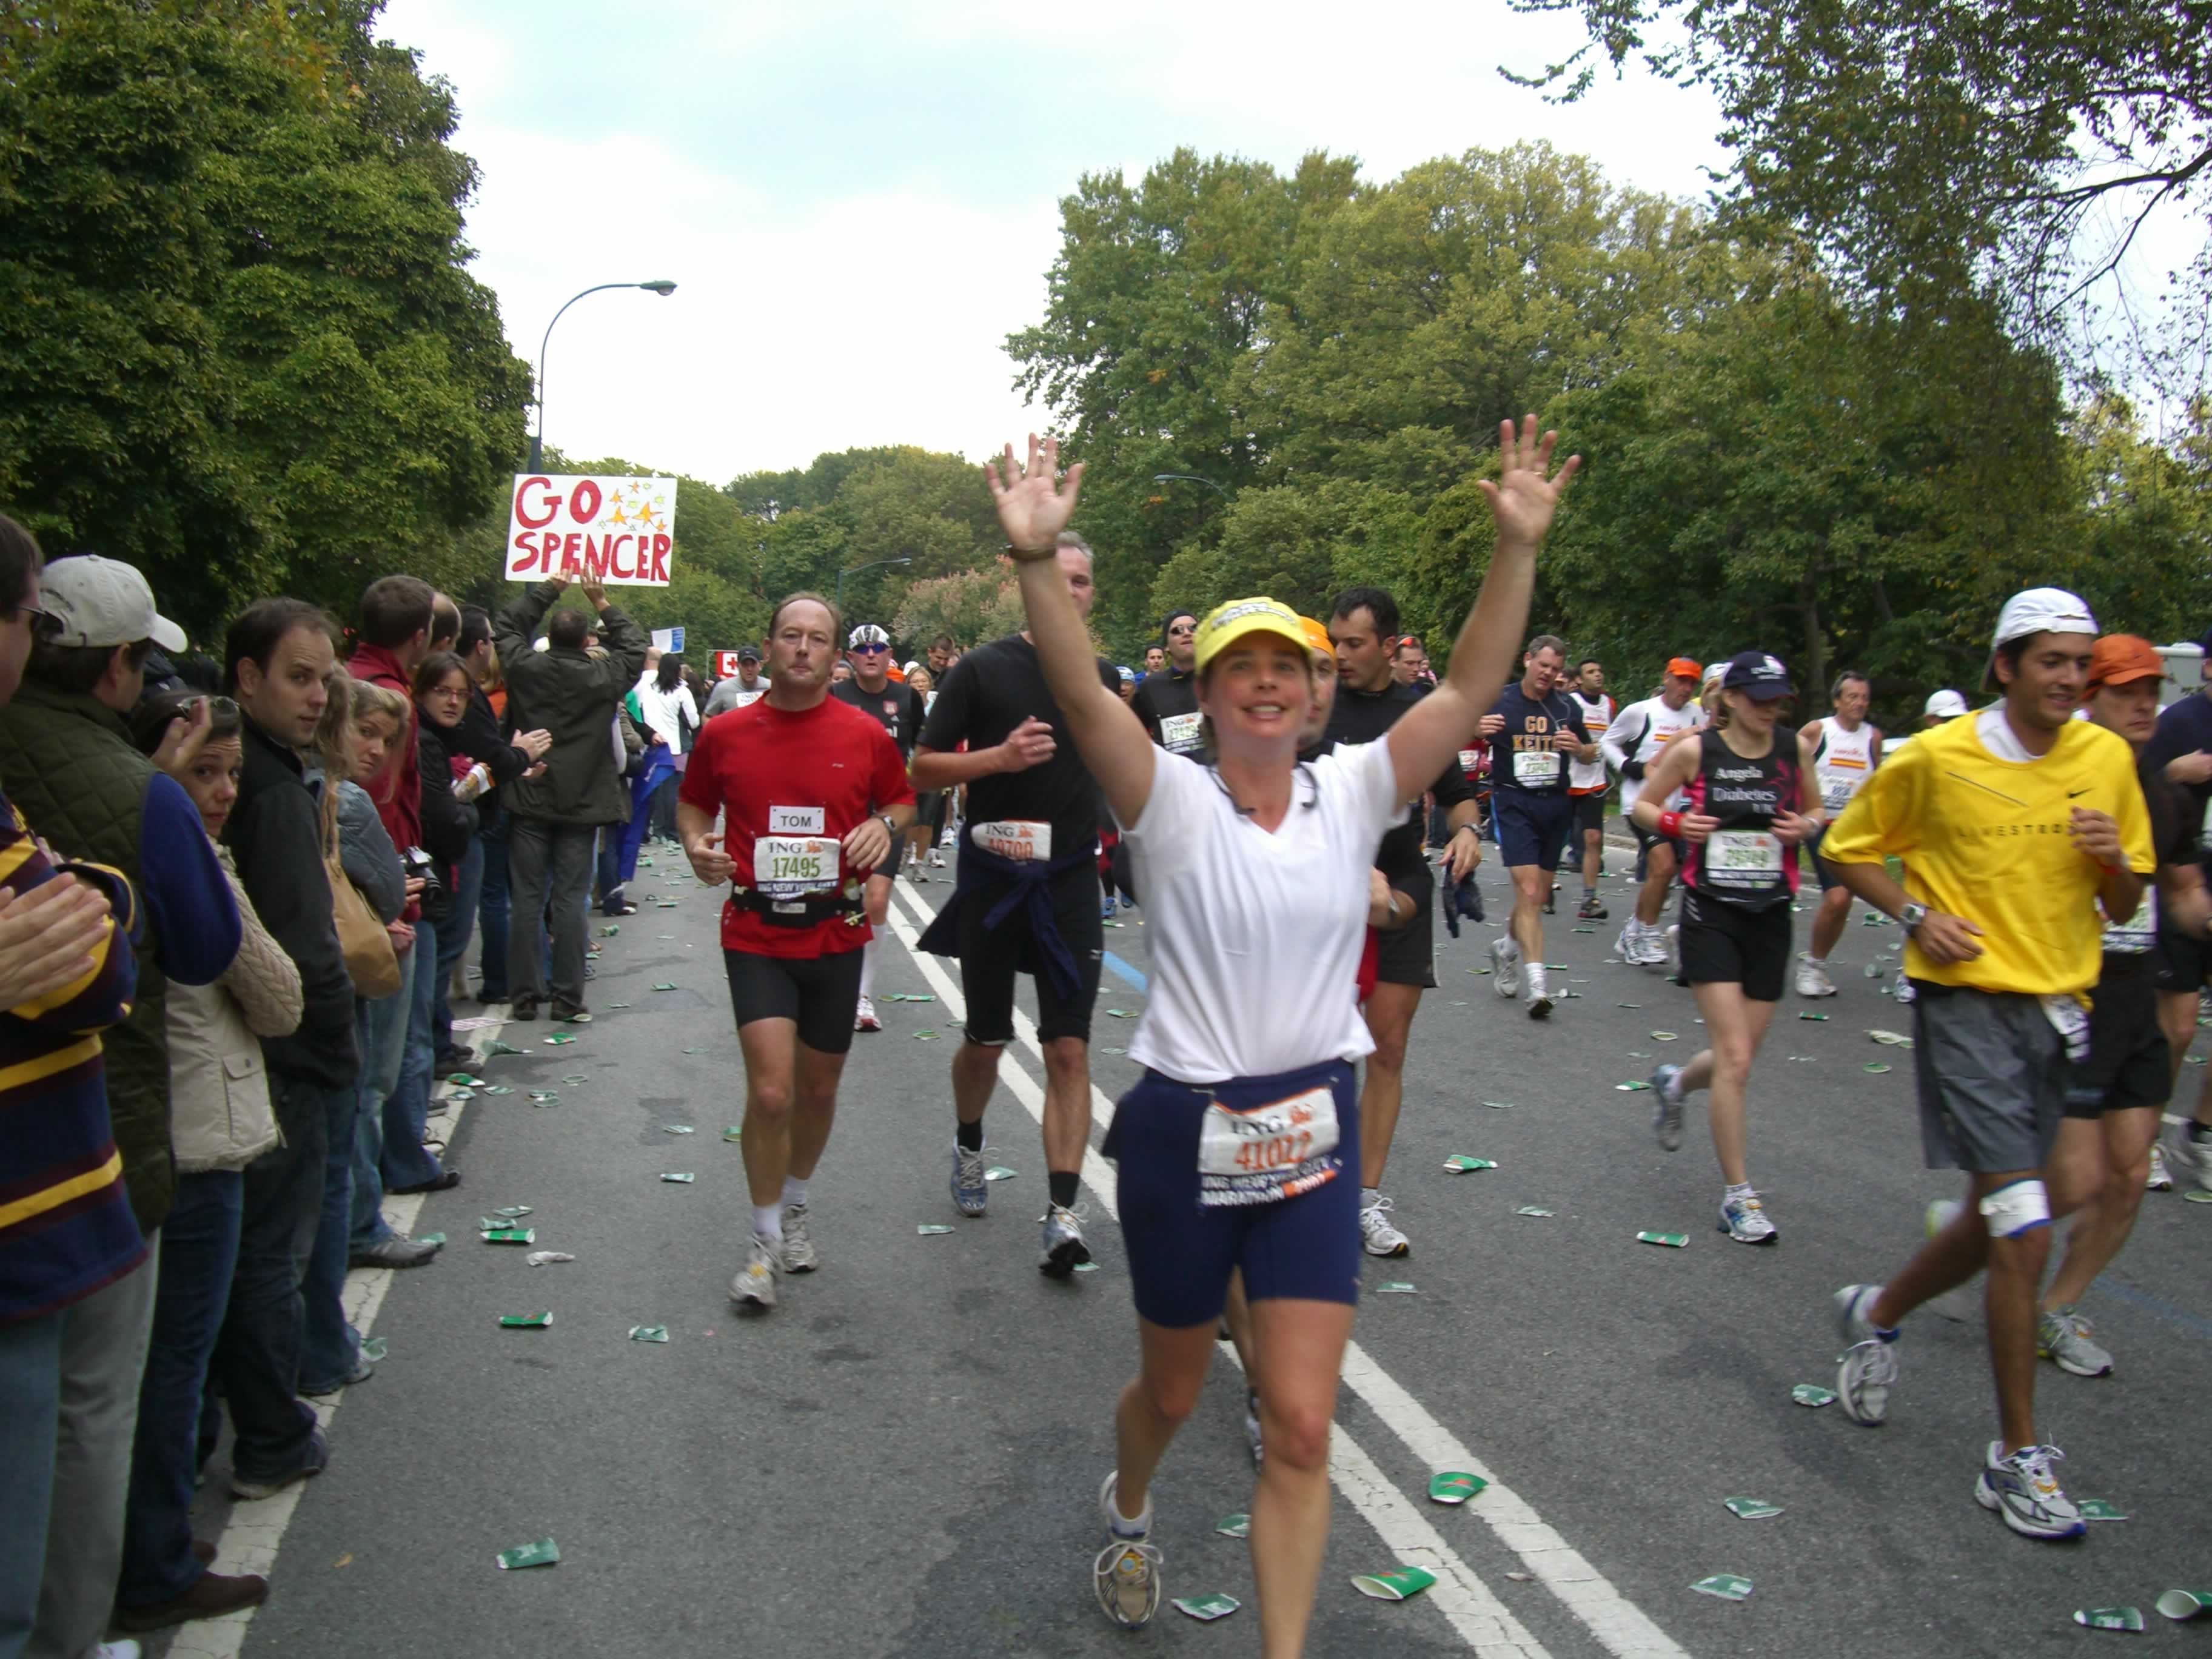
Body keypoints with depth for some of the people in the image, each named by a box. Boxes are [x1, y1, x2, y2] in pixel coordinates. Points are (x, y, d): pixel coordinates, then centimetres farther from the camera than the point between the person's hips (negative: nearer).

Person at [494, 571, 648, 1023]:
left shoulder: (525, 667, -5)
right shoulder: (604, 676, -7)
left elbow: (506, 627, 15)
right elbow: (634, 645, 12)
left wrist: (547, 591, 18)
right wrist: (602, 603, 15)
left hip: (529, 803, 1)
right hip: (582, 805, -1)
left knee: (527, 899, 5)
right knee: (570, 901, 2)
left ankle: (524, 996, 8)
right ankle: (568, 998, 4)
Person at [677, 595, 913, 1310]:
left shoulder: (865, 734, -1)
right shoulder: (725, 733, -1)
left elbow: (902, 798, 13)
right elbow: (693, 801, 14)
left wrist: (886, 826, -9)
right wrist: (697, 843, -7)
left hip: (836, 934, 2)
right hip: (756, 935, -1)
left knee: (818, 1090, 14)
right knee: (771, 1091, -12)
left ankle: (795, 1211, 41)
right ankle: (765, 1243, 8)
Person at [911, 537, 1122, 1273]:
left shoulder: (1103, 678, 7)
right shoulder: (983, 669, -5)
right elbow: (924, 768, -6)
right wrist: (1000, 756, -20)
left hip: (1070, 880, 2)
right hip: (992, 878, -1)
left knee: (1068, 1048, -6)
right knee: (986, 1040, 13)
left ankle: (1062, 1212, -6)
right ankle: (968, 1145, 42)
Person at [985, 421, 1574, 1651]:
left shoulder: (1354, 792, -1)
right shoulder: (1174, 801, -9)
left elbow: (1470, 686, -11)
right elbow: (1082, 693, -25)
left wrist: (1519, 549, -22)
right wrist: (1039, 561, -39)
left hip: (1313, 1134, 2)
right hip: (1182, 1133, -1)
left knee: (1302, 1428, -2)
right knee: (1173, 1393, 21)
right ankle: (1129, 1511, 55)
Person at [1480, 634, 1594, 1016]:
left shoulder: (1566, 707, 8)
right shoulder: (1499, 702, -2)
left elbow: (1591, 753, 17)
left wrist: (1578, 748, -6)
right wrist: (1478, 731, -24)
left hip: (1555, 805, 5)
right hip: (1513, 803, -5)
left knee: (1540, 897, 12)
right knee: (1528, 891, -16)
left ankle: (1507, 949, 39)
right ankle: (1537, 984, -18)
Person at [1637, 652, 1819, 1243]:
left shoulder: (1796, 747, 1)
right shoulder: (1696, 750, -6)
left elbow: (1814, 811, 16)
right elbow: (1642, 803, 6)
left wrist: (1804, 827, -7)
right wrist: (1674, 822, -15)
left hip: (1770, 918, 4)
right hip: (1711, 913, -4)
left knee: (1738, 1056, 9)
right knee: (1735, 1059, -11)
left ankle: (1674, 1083, 44)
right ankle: (1738, 1195, 0)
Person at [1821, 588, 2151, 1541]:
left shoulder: (2108, 759, 5)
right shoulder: (1935, 759, -8)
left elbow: (2125, 905, 12)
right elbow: (1849, 848, 4)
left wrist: (2113, 861, -10)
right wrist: (1917, 915, -11)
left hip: (2057, 1008, 6)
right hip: (1968, 1004, -5)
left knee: (1998, 1221, 15)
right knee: (2025, 1232, -12)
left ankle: (1877, 1315, 42)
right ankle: (2017, 1457, 0)